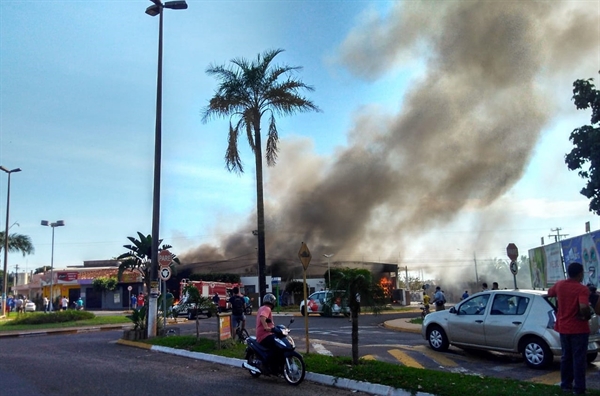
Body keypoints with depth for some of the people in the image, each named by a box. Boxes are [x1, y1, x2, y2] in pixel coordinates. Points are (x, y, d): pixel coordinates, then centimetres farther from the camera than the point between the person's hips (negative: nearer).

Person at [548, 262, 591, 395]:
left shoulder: (559, 285, 0)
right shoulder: (582, 289, -19)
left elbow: (550, 293, 20)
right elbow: (584, 307, -33)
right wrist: (587, 315, -14)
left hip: (563, 327, 6)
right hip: (578, 329, -6)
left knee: (566, 357, 16)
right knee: (579, 359, 3)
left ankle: (566, 384, 23)